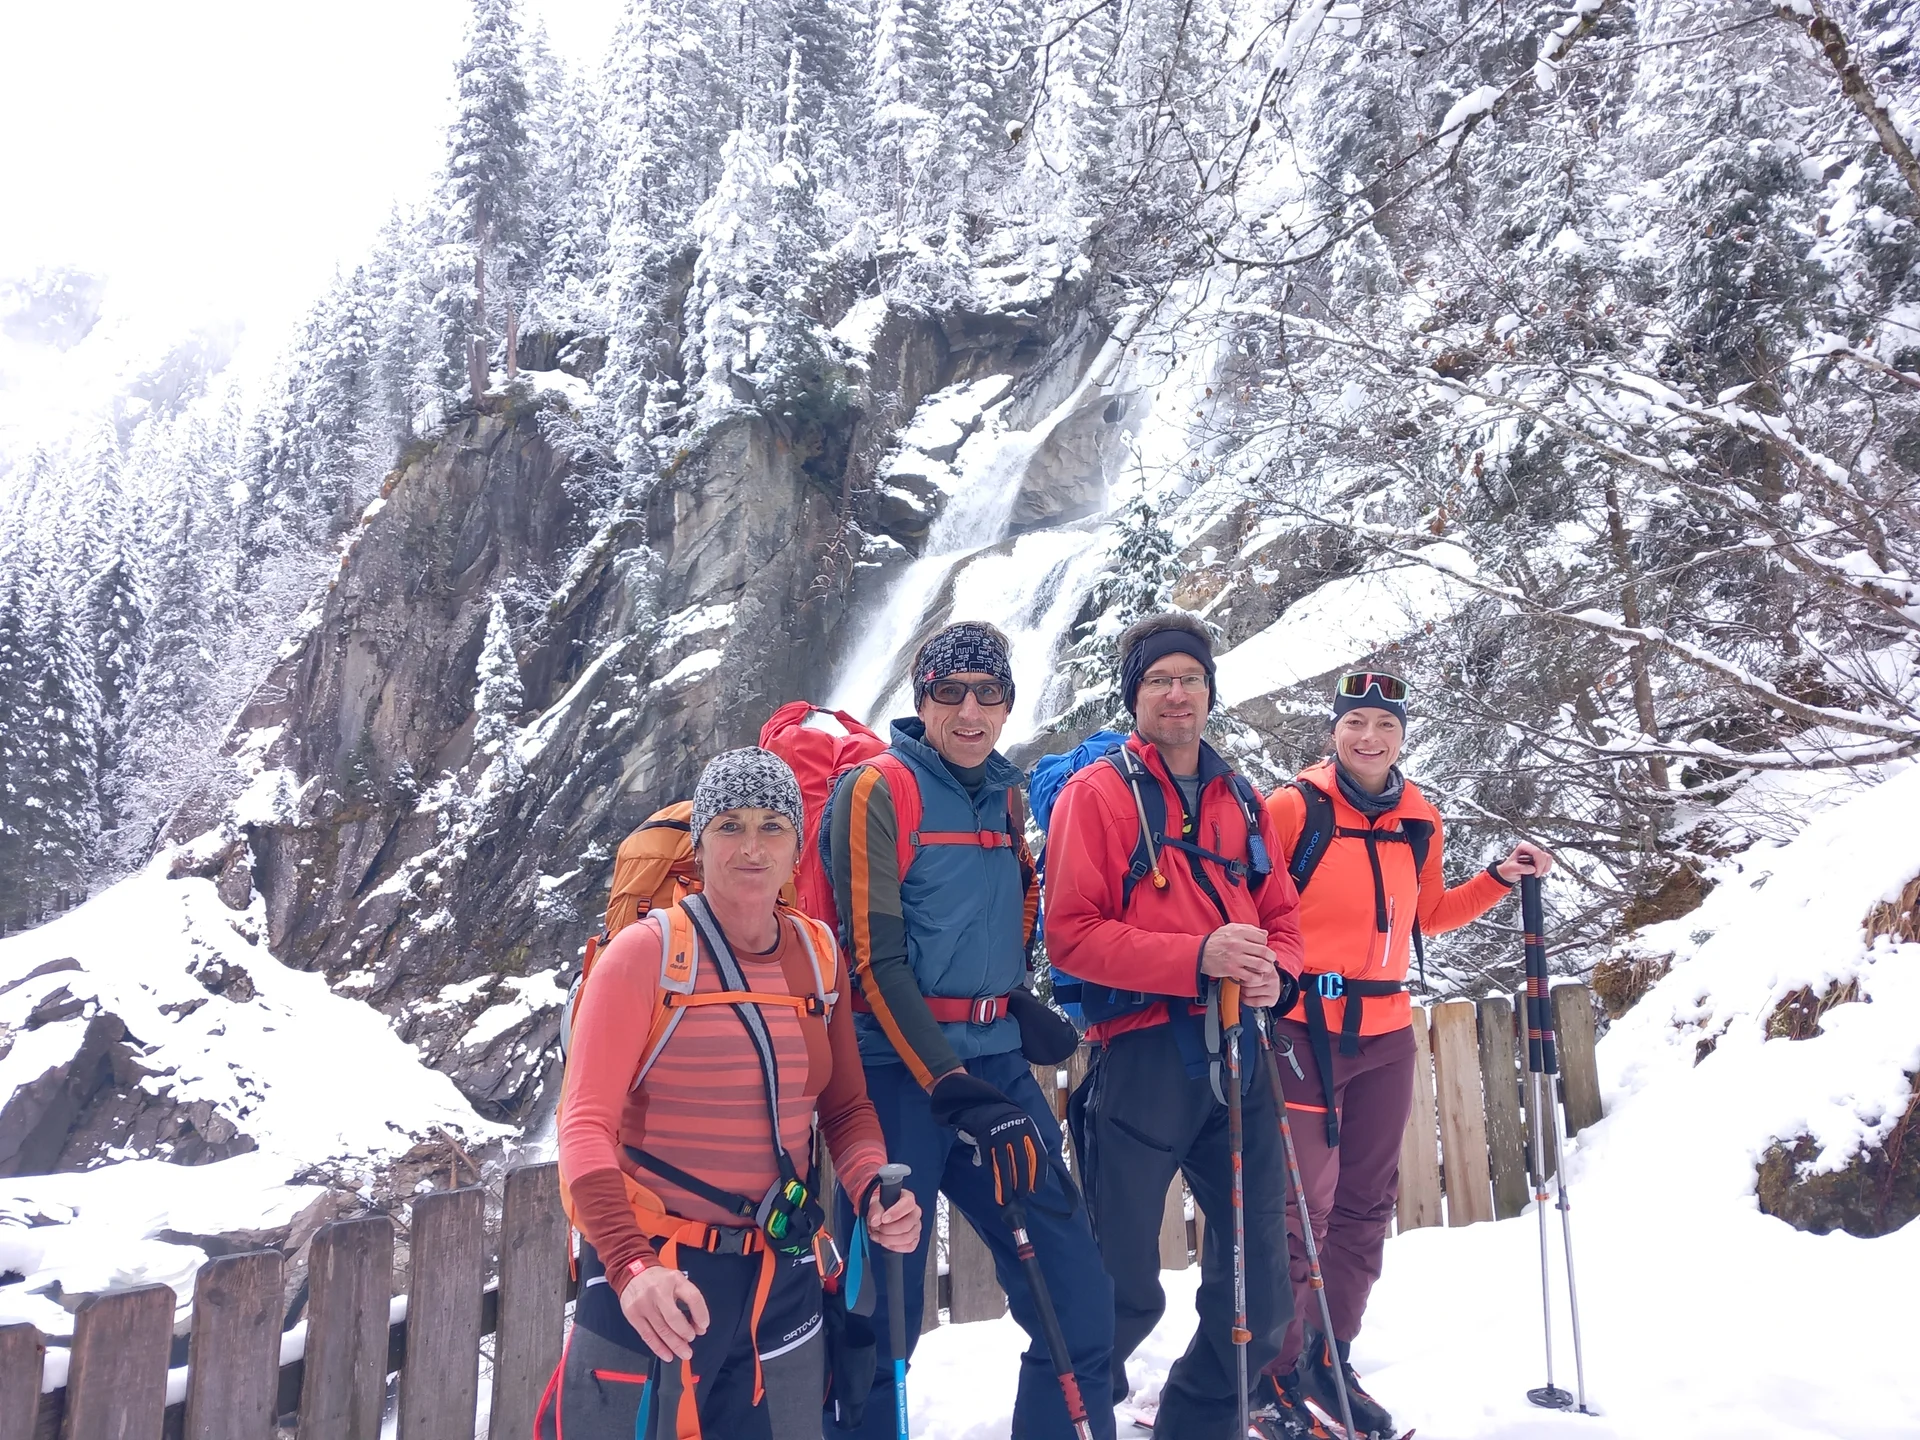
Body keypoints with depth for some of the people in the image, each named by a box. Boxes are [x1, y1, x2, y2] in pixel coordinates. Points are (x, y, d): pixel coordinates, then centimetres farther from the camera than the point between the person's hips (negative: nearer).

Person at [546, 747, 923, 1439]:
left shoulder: (818, 954, 3)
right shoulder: (648, 952, -12)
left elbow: (847, 1108, 7)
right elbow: (587, 1123, -17)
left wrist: (874, 1191, -12)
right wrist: (631, 1264, -30)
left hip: (783, 1277, 4)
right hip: (650, 1278, -4)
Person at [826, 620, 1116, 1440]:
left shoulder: (1006, 796, 13)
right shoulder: (877, 790, -8)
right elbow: (875, 961, -14)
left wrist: (1021, 1005, 12)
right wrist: (954, 1091, -20)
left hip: (995, 1063, 6)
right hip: (900, 1071, -6)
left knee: (1073, 1292, 7)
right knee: (884, 1308, 0)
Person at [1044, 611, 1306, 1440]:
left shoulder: (1242, 802, 15)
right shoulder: (1096, 793, -3)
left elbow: (1281, 919, 17)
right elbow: (1071, 935, -10)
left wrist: (1274, 973, -6)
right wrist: (1195, 958, -20)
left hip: (1239, 1059, 6)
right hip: (1141, 1059, -6)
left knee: (1260, 1292, 13)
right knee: (1124, 1292, 2)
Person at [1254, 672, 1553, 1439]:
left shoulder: (1420, 820, 7)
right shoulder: (1292, 807, -10)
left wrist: (1500, 879, 11)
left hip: (1385, 1035, 6)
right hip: (1303, 1029, -6)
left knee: (1365, 1205, 12)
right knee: (1301, 1206, -4)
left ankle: (1330, 1360, 28)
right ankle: (1276, 1375, 13)